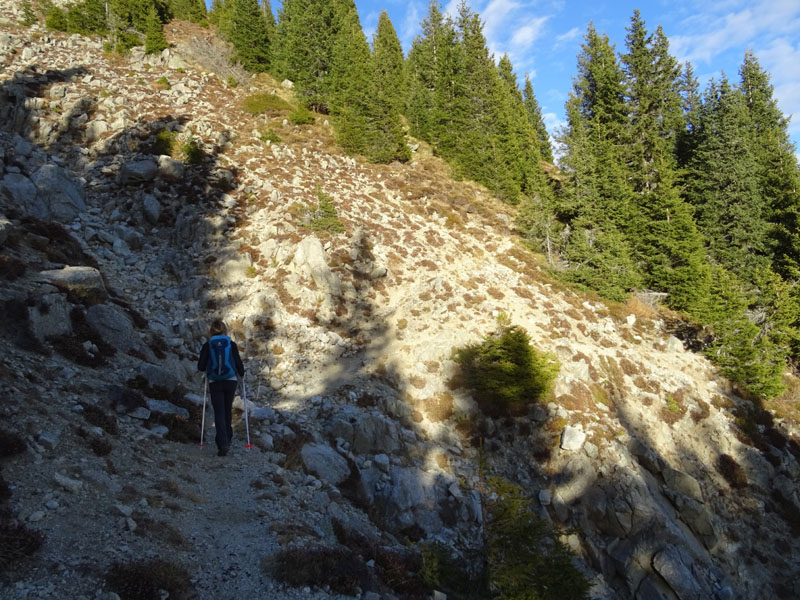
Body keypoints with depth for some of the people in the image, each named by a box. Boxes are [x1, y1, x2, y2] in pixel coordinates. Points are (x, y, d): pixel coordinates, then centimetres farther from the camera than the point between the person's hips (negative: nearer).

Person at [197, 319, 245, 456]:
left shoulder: (207, 346, -2)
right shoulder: (232, 344, -2)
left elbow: (200, 366, -3)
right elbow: (238, 362, -3)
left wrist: (207, 369, 20)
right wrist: (242, 374, 17)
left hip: (214, 383, -1)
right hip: (231, 381, 1)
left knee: (219, 413, 1)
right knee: (227, 411, 17)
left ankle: (223, 444, -12)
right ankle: (227, 439, 30)